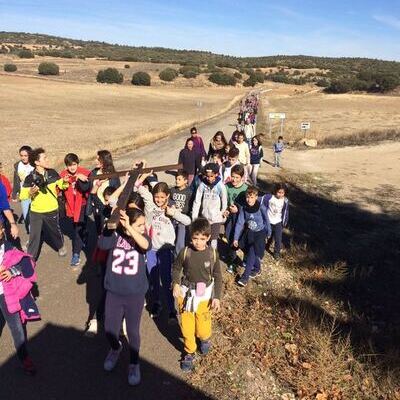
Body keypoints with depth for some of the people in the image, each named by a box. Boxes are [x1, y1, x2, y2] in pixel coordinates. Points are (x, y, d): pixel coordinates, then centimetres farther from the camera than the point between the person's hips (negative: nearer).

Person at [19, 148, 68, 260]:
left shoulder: (52, 173, -7)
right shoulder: (30, 178, -14)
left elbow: (62, 186, 5)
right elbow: (22, 196, -10)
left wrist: (65, 182, -17)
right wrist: (30, 192, -31)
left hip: (52, 210, 2)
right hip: (36, 212, -2)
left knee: (55, 231, 20)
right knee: (34, 236, 5)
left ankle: (61, 246, 48)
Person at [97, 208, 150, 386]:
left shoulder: (142, 237, -9)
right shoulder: (115, 235, -9)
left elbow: (145, 245, -33)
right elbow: (102, 244, -29)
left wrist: (129, 228, -42)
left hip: (135, 294, -1)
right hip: (113, 292, 1)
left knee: (133, 331, 11)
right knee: (109, 329, 15)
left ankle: (134, 364, 37)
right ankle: (115, 348, 50)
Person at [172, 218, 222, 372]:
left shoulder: (212, 254, -12)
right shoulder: (185, 252, -13)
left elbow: (217, 277, -2)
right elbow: (176, 268, 3)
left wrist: (217, 297, -6)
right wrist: (176, 284, -12)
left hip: (204, 295, 0)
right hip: (186, 293, 1)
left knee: (203, 327, 8)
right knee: (186, 326, 9)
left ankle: (206, 339, 44)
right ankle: (189, 352, 34)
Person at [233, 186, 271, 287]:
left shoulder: (261, 207, -19)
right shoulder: (244, 208, -10)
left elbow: (266, 220, -5)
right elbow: (239, 223, -7)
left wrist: (268, 232, 7)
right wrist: (236, 238, -8)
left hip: (260, 233, -4)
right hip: (249, 233, 4)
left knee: (252, 252, -13)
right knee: (250, 252, 7)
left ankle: (245, 276, -8)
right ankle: (257, 269, 33)